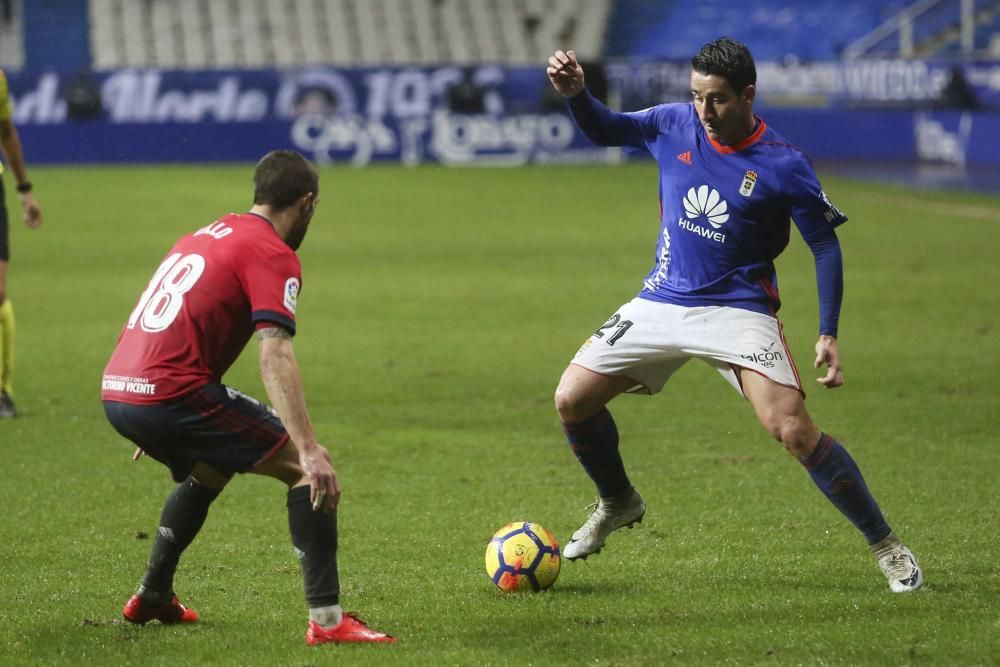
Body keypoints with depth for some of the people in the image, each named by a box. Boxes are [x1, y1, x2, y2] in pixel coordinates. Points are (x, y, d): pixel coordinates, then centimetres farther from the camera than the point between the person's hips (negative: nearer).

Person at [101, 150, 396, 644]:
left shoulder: (205, 235, 23)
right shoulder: (273, 255, -4)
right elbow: (274, 355, -17)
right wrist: (309, 449, -23)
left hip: (116, 394, 9)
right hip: (171, 394, -9)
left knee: (208, 470, 36)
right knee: (308, 471, -3)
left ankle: (152, 598, 41)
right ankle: (326, 620, -12)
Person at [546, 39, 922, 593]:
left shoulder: (783, 166, -13)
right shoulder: (674, 125, -3)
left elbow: (825, 244, -4)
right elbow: (604, 130, 11)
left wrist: (828, 334, -11)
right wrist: (575, 94, -12)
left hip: (737, 310, -5)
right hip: (662, 301, 5)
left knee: (794, 430, -22)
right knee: (571, 400, -2)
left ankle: (885, 545, -7)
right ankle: (617, 503, 27)